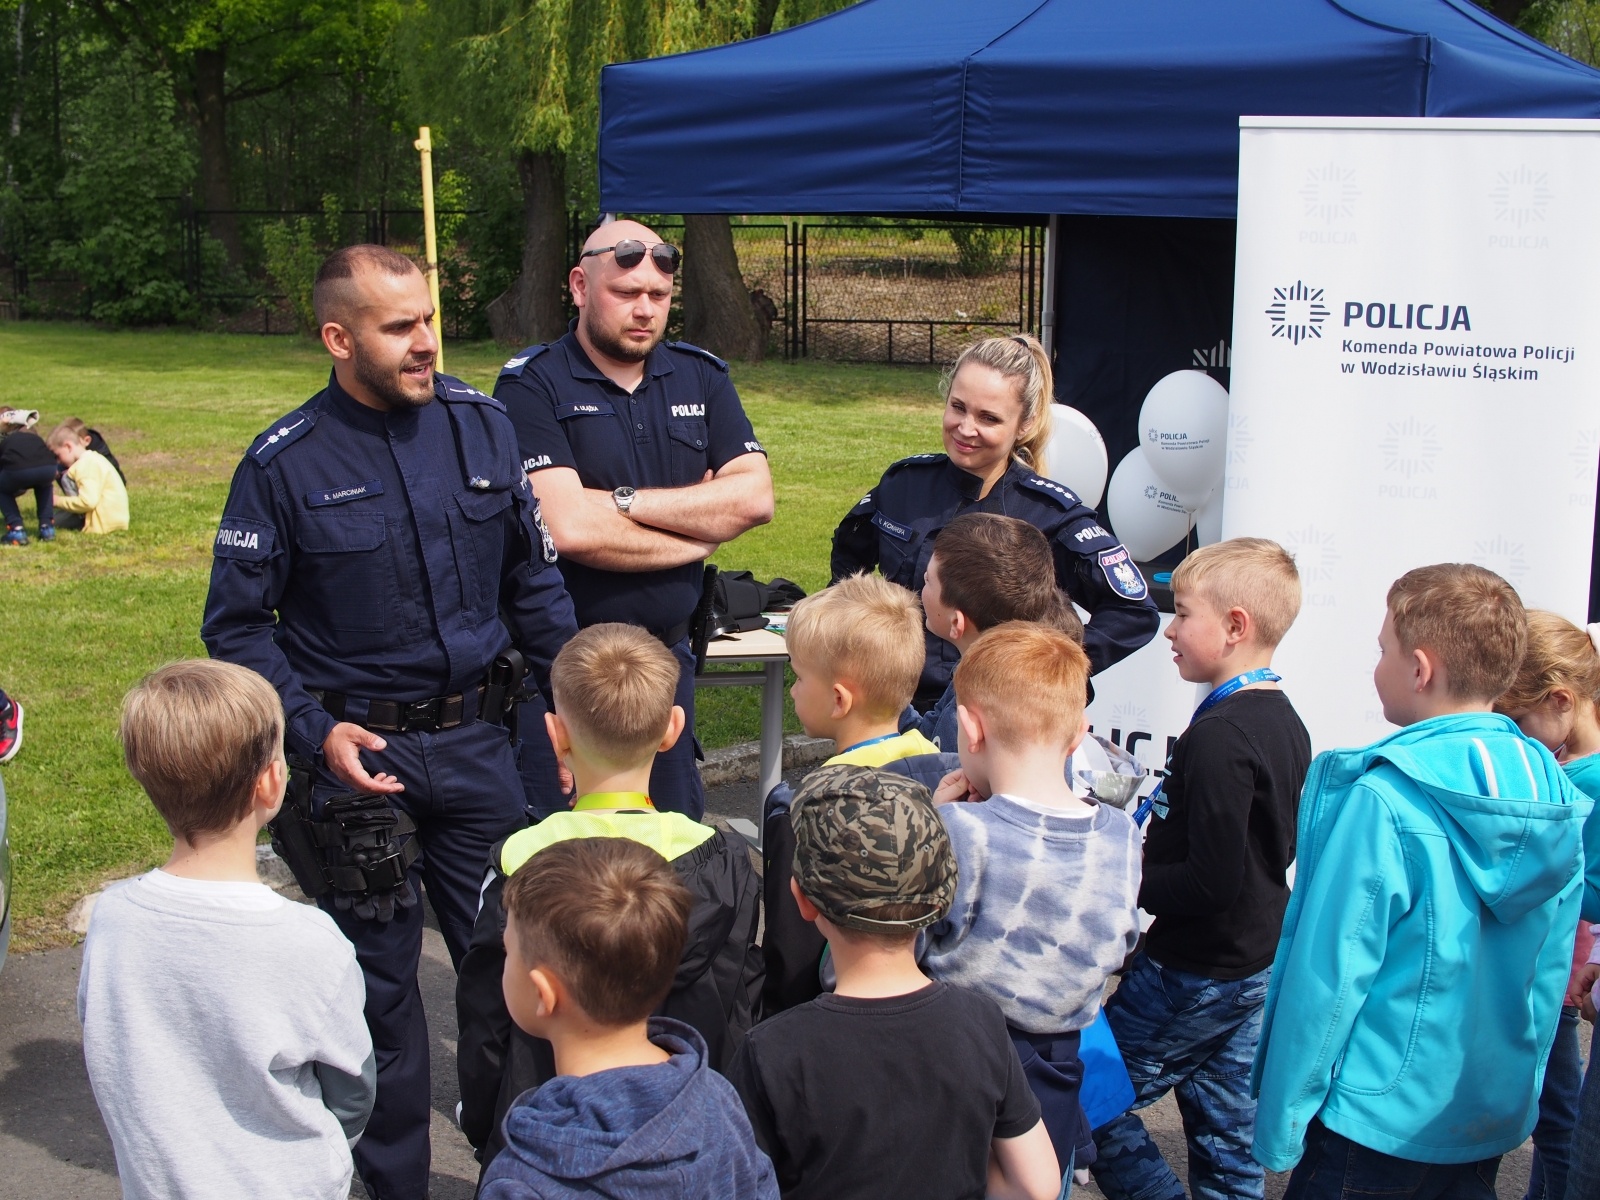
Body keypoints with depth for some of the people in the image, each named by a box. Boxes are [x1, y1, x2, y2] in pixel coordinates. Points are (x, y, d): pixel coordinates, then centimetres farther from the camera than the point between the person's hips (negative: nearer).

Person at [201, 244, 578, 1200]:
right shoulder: (285, 463, -10)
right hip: (360, 754, -3)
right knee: (382, 982, 9)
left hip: (477, 740, 3)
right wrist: (315, 729, -16)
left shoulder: (483, 425, 0)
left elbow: (535, 577, 9)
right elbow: (236, 624, -4)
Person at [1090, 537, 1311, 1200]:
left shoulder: (1218, 735, -24)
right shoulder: (1285, 722, 6)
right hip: (1258, 962, 9)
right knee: (1229, 1135, 16)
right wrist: (1147, 845, 13)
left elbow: (1213, 880, -27)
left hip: (1195, 972, -9)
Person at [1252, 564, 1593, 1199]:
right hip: (1499, 1122, 7)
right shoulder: (1557, 799, -1)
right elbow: (1550, 974, 8)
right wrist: (1519, 1084, 20)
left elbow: (1327, 976, -19)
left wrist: (1278, 1125, -11)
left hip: (1378, 1122, -6)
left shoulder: (1382, 801, -21)